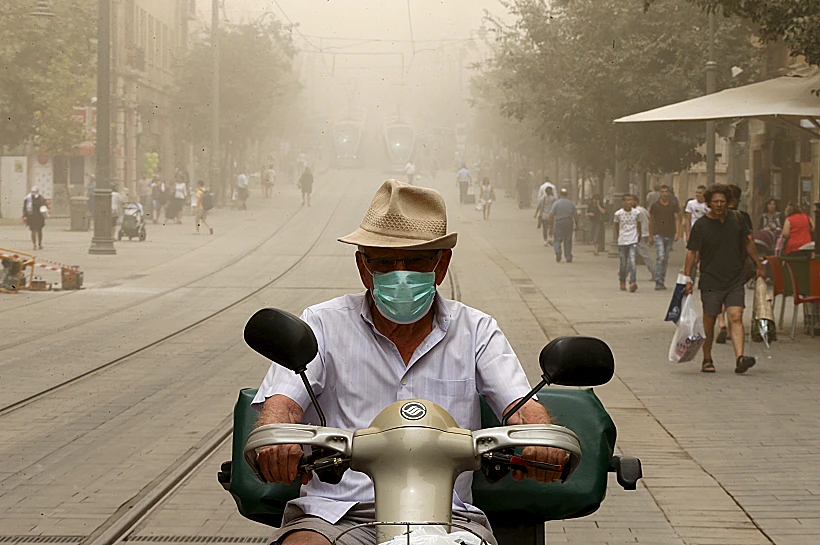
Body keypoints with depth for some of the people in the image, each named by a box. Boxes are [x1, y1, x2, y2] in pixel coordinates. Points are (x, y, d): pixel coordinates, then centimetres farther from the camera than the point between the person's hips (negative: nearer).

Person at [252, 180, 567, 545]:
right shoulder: (324, 324, 11)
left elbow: (523, 407, 2)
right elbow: (282, 402, -2)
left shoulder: (476, 332, 15)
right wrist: (276, 442, -30)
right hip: (337, 511, -1)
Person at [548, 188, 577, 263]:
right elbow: (575, 215, 3)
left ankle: (558, 251, -24)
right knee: (568, 241, 9)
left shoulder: (556, 203, -5)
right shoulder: (571, 203, 4)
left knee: (557, 240, 3)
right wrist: (576, 224, 12)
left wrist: (551, 224, -1)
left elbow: (551, 214, -10)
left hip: (559, 223, -2)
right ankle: (569, 257, 9)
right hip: (569, 223, 2)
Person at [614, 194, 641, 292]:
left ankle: (633, 282, -19)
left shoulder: (636, 213, 0)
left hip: (633, 241, 0)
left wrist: (639, 235, 25)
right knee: (623, 264, 7)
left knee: (632, 262, -14)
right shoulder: (618, 214, -3)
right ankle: (622, 282, 25)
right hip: (622, 242, 0)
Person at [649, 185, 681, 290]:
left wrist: (677, 233, -13)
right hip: (658, 235, -3)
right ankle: (658, 282, -17)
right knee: (660, 257, -16)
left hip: (669, 235, 3)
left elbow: (677, 219, 3)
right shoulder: (655, 206, 3)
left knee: (666, 259, 8)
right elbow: (651, 221, 10)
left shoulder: (673, 206, 7)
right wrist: (650, 236, 10)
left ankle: (662, 282, 17)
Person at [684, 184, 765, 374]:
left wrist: (759, 265, 22)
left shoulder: (736, 219, 5)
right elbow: (691, 252, -6)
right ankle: (707, 360, 20)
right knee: (709, 321, 5)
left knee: (736, 317, -11)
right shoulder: (701, 226, -5)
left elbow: (748, 242, 18)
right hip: (711, 281, -2)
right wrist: (687, 278, -13)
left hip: (735, 280, 2)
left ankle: (740, 358, -22)